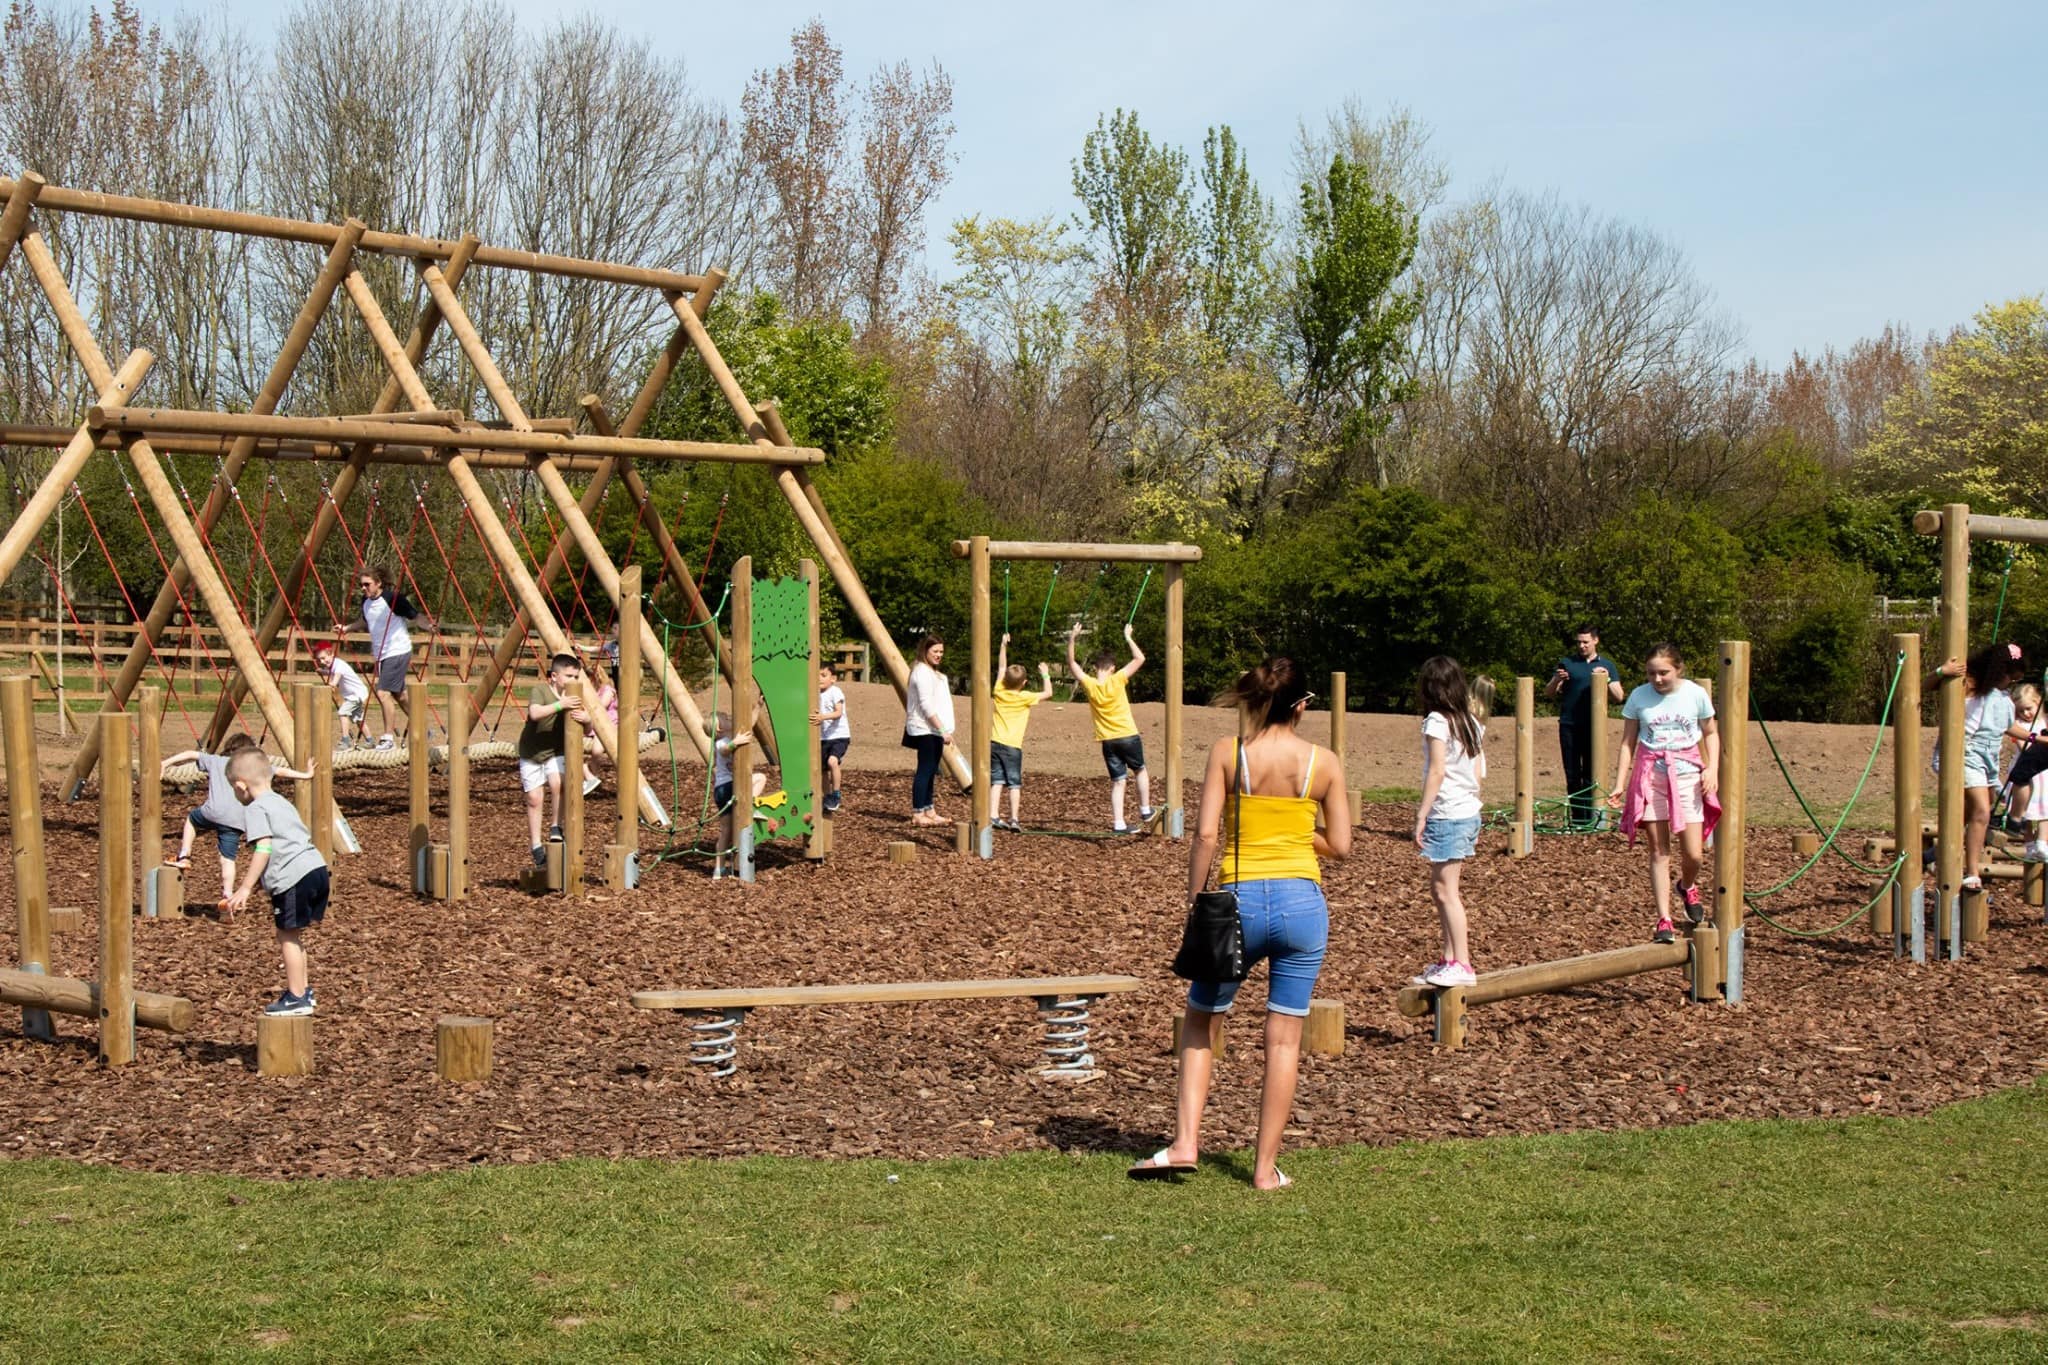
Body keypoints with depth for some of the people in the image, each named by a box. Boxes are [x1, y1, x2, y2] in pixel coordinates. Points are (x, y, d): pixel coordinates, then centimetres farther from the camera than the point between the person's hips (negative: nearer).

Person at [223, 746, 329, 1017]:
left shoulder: (255, 809, -4)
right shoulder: (281, 802, 23)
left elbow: (264, 848, -16)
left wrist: (245, 887, -16)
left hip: (293, 877, -9)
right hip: (317, 868, 9)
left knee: (288, 936, 1)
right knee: (294, 935, 20)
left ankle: (296, 997, 6)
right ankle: (303, 989, 28)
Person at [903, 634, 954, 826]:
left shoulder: (933, 672, 20)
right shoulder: (922, 671, -12)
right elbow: (926, 705, -19)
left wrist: (944, 729, 17)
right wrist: (943, 730, -21)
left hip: (934, 730, 10)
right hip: (924, 729, -10)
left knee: (931, 771, 12)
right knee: (925, 770, -9)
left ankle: (929, 810, 16)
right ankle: (917, 814, -7)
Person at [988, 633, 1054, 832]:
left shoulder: (999, 692, 2)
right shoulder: (1025, 698, -8)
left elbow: (1001, 667, 16)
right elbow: (1048, 693, 2)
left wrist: (1003, 645, 25)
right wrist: (1045, 674, 13)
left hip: (994, 743, 4)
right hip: (1012, 747, -4)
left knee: (996, 780, 4)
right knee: (1015, 783, 1)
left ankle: (993, 816, -5)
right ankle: (1013, 819, -6)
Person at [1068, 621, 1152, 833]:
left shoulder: (1089, 684, -6)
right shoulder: (1117, 680, -12)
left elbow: (1072, 664, 6)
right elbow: (1139, 658, -7)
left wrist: (1072, 640, 1)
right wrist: (1128, 638, -3)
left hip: (1108, 741, 2)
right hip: (1128, 736, -2)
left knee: (1117, 781, 6)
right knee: (1140, 770, 22)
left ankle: (1118, 823, 0)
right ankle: (1145, 811, 24)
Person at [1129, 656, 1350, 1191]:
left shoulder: (1227, 753, -3)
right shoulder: (1323, 762, 0)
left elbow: (1206, 835, -8)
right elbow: (1340, 845, 4)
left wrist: (1196, 901, 0)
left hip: (1239, 899, -1)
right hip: (1301, 901, 1)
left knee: (1202, 1020, 16)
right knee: (1284, 1036, 7)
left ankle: (1185, 1141, 6)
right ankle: (1266, 1166, 11)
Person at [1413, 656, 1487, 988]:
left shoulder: (1437, 721, -12)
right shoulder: (1472, 721, 10)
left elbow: (1437, 772, -18)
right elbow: (1479, 772, 13)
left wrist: (1422, 815, -15)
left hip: (1446, 815, -8)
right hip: (1470, 812, 8)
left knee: (1446, 890, -5)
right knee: (1440, 889, 14)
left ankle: (1461, 965, -7)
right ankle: (1449, 960, 16)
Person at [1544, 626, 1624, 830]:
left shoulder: (1606, 665, 9)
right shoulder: (1567, 663, 10)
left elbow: (1618, 697, 4)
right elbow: (1548, 693, 9)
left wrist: (1606, 680, -13)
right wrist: (1556, 680, -12)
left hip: (1593, 726, -1)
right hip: (1569, 726, 1)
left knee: (1591, 774, -2)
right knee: (1572, 775, 3)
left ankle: (1590, 818, 0)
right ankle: (1577, 819, 7)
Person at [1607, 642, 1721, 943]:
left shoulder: (1696, 694, -2)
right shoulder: (1639, 697, -2)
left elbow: (1711, 734, 10)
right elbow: (1628, 742, 5)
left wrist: (1713, 769, -4)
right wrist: (1620, 783, 0)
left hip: (1687, 775, 0)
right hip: (1650, 775, 0)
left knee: (1693, 853, -3)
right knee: (1659, 851, -1)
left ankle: (1688, 887, 32)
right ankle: (1664, 920, 3)